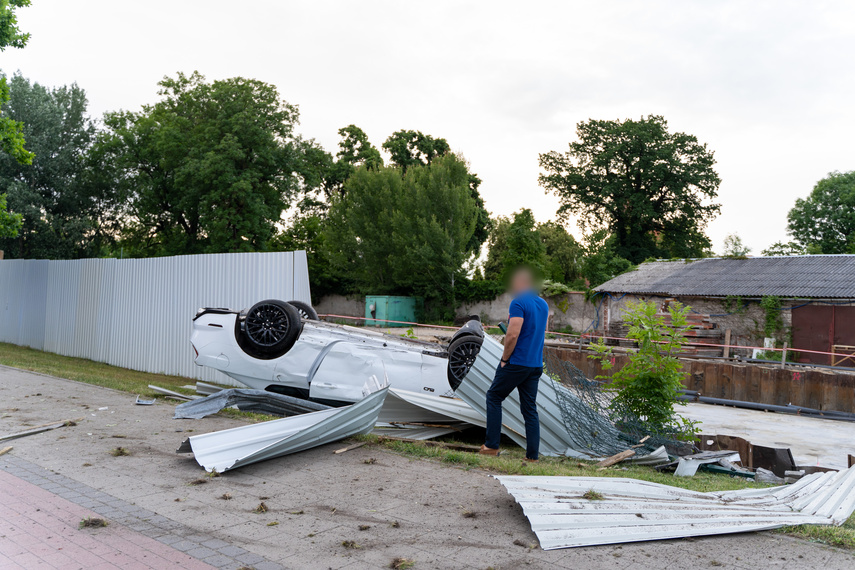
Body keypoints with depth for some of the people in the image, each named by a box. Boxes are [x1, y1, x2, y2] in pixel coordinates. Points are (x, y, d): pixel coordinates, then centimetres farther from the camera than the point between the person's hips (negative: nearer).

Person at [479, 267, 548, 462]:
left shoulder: (518, 303, -14)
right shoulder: (544, 304, 11)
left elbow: (513, 334, -22)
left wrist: (504, 359, -10)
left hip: (516, 363, -7)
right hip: (536, 365, 7)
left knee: (494, 397, 9)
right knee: (530, 409, 10)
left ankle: (492, 446, 8)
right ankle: (532, 456, 8)